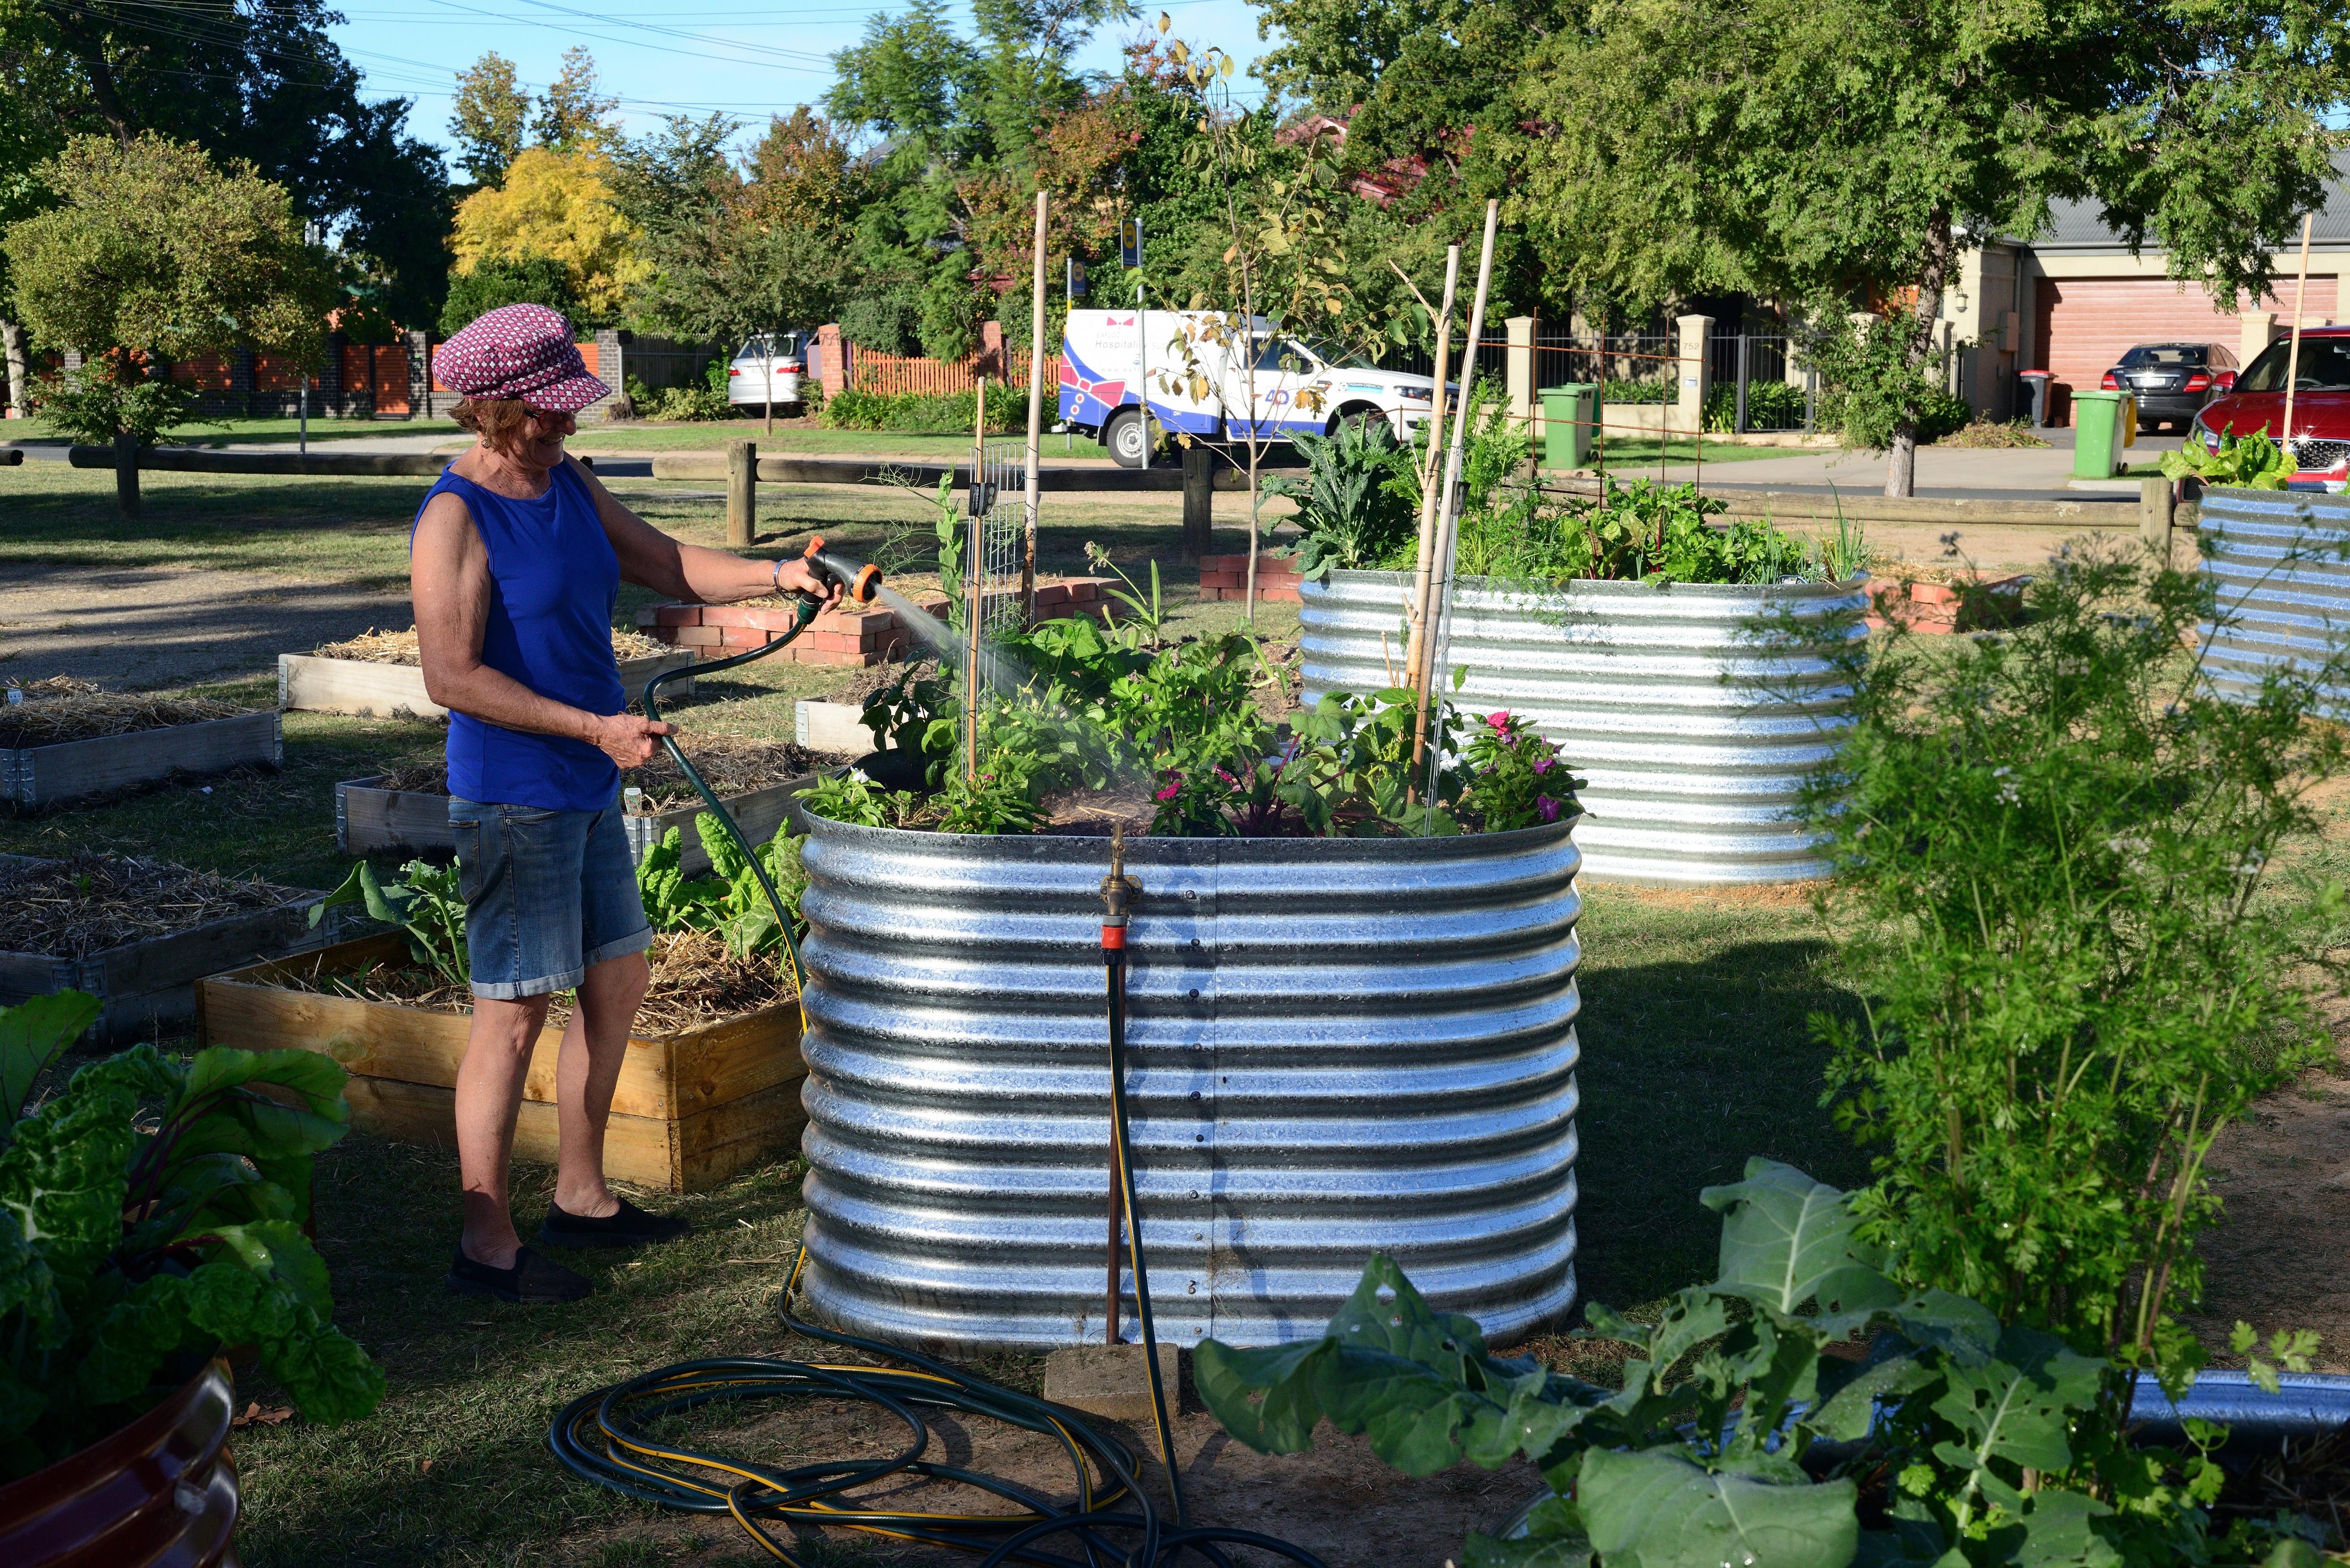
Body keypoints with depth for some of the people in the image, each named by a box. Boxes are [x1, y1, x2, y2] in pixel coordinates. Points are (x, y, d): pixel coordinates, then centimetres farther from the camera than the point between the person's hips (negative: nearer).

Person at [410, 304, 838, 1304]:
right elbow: (452, 678, -21)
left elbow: (666, 565, 14)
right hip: (513, 799, -9)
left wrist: (776, 576, -1)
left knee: (619, 985, 15)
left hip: (587, 793, 9)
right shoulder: (454, 521, -16)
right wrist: (595, 728, -23)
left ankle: (581, 1197, 29)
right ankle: (486, 1242, 7)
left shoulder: (569, 485, 10)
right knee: (516, 1012, -4)